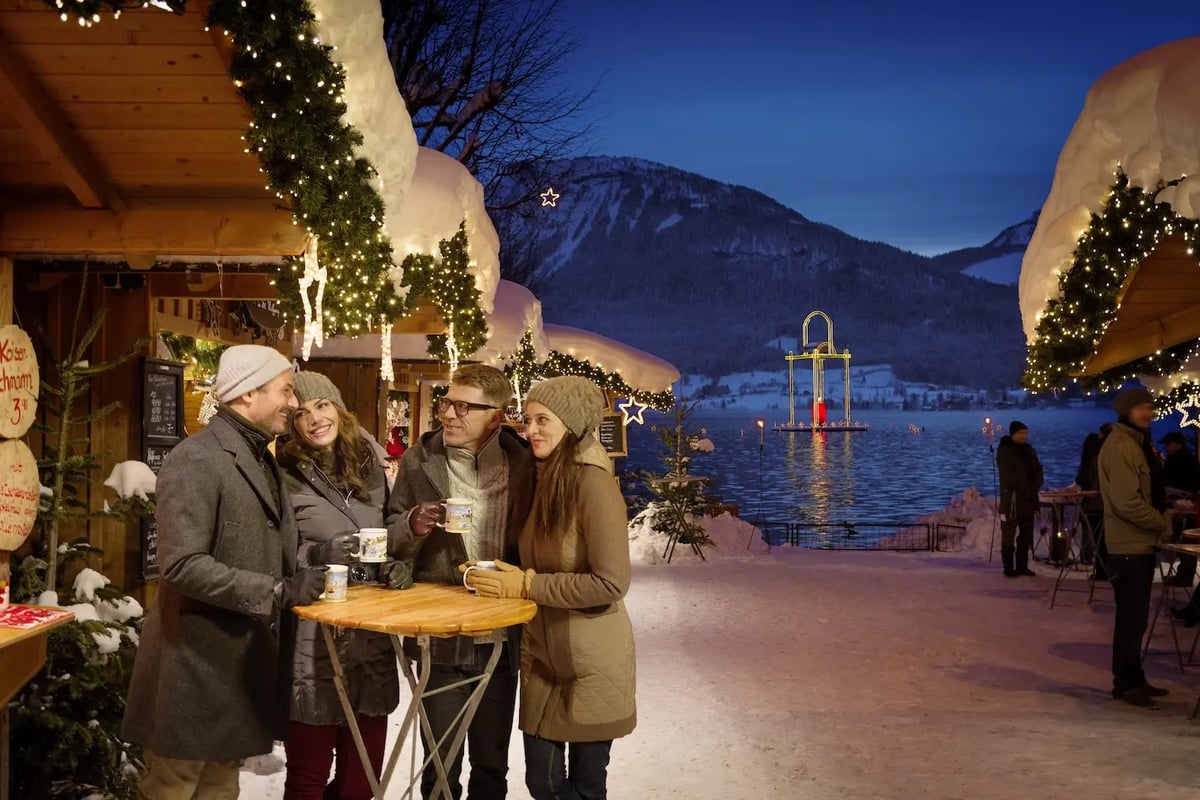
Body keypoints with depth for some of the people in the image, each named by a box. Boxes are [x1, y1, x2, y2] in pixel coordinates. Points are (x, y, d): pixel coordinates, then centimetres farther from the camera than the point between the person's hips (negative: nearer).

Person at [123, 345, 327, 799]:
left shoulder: (262, 458, 13)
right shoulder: (196, 461, -17)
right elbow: (183, 565, -25)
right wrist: (278, 592, -24)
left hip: (246, 655, 8)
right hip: (198, 658, -8)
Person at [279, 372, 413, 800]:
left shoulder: (369, 467, 9)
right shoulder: (284, 477, -7)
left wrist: (398, 567, 0)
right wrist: (320, 554, -23)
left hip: (373, 645, 5)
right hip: (312, 650, -5)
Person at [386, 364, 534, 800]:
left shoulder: (520, 462, -2)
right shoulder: (419, 461, -2)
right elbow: (391, 543, 3)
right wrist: (413, 525, -17)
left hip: (500, 636, 1)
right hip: (440, 636, -1)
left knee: (492, 764, 16)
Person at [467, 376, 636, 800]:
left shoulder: (593, 481, -18)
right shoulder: (546, 477, 7)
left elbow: (610, 583, -23)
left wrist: (527, 585, -18)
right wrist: (499, 577, 2)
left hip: (590, 661, -7)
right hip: (543, 655, 7)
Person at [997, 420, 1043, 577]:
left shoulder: (1029, 450, 14)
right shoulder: (1004, 450, -6)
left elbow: (1038, 471, 12)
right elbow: (1008, 475, -14)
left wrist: (1035, 487, -6)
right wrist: (1027, 486, -17)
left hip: (1028, 498, 7)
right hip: (1011, 497, -7)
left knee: (1026, 534, 9)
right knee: (1009, 534, -5)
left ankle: (1022, 566, 15)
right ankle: (1009, 568, -2)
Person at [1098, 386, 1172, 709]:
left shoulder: (1137, 443, 15)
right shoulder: (1119, 446, -18)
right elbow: (1128, 502, -23)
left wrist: (1160, 520, 6)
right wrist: (1163, 524, -12)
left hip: (1141, 543, 10)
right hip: (1128, 546, -10)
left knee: (1135, 616, 15)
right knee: (1132, 617, -4)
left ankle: (1133, 679, 24)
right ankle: (1126, 684, 3)